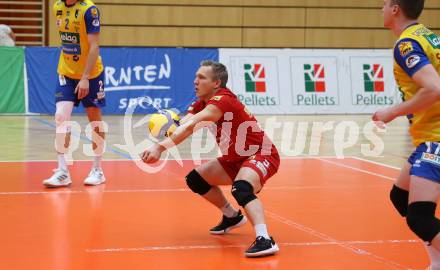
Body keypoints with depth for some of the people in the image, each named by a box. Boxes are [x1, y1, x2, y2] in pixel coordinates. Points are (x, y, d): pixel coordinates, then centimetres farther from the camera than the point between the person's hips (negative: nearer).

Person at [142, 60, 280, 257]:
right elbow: (180, 126, -17)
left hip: (262, 155, -10)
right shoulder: (201, 104, 1)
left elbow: (191, 126, -40)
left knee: (241, 188, -36)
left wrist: (160, 147, -48)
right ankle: (232, 216, 30)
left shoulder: (223, 100, -26)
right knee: (196, 179, 12)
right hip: (236, 159, 10)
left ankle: (264, 240, -43)